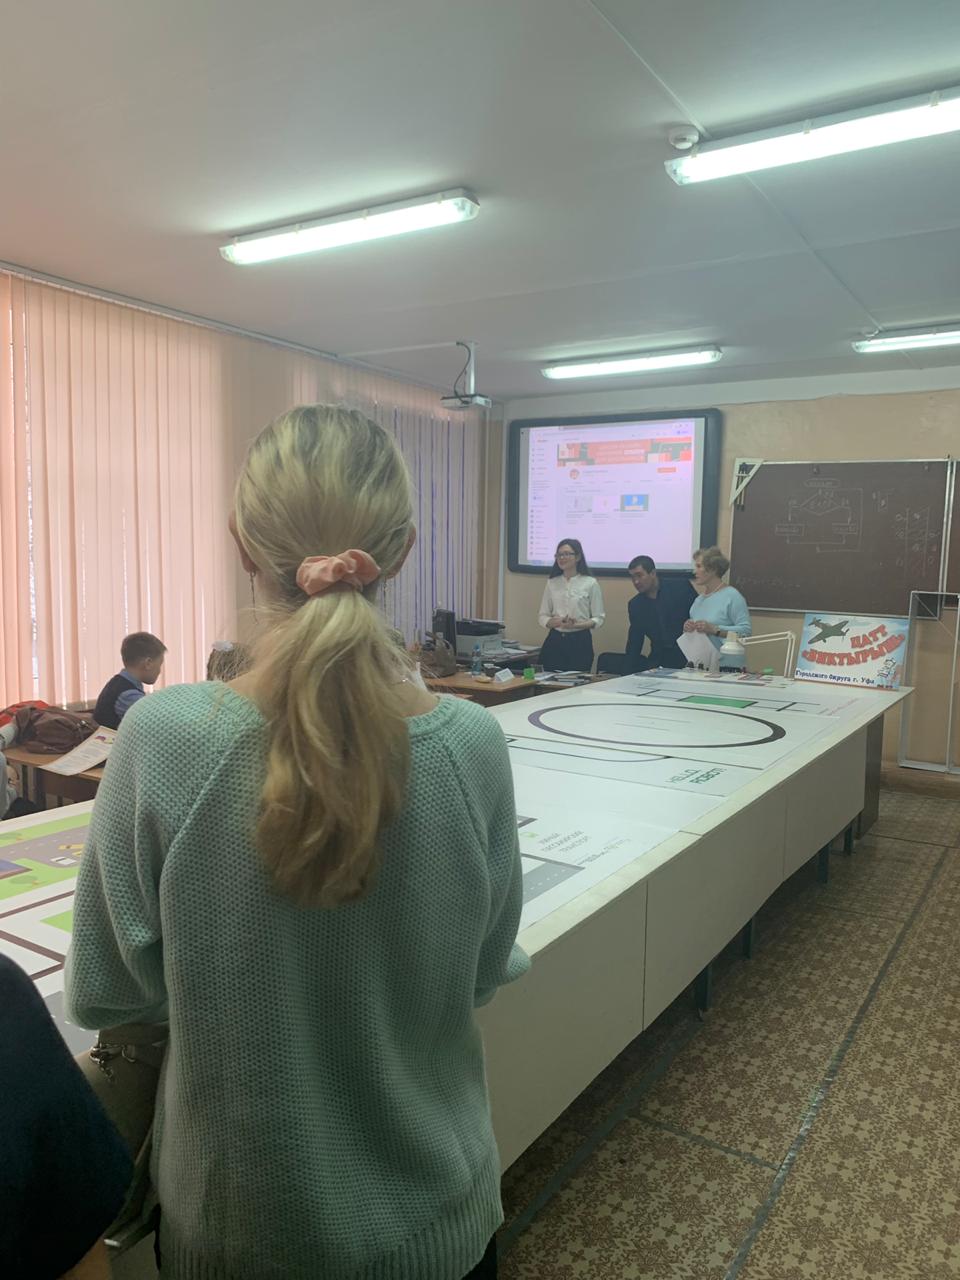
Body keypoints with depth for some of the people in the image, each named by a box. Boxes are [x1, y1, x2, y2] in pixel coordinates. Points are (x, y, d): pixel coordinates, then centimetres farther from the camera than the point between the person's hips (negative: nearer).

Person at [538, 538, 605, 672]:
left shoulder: (591, 583, -2)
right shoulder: (552, 583, 8)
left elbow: (598, 619, -1)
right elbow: (543, 617, 8)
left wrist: (576, 625, -17)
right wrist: (559, 622, -12)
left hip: (580, 642, -2)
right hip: (555, 641, 2)